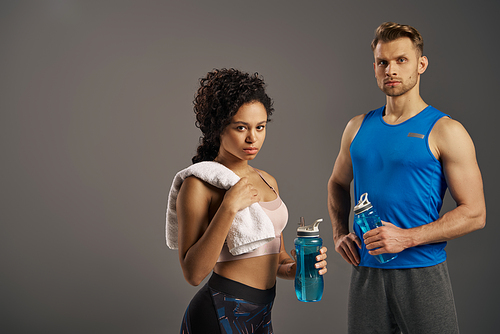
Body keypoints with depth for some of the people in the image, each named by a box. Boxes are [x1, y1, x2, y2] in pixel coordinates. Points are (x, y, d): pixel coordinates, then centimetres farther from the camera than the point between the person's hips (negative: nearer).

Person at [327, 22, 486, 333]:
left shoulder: (444, 131, -6)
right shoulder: (358, 127, 8)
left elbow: (474, 214, -9)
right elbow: (338, 183, 24)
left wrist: (407, 238, -16)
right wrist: (339, 233, 9)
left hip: (423, 273, -4)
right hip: (365, 272, 4)